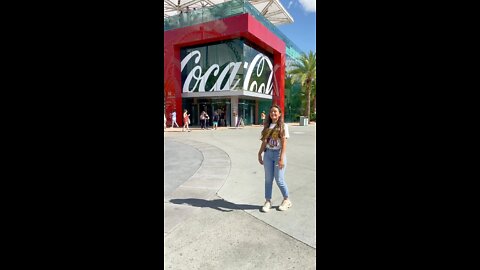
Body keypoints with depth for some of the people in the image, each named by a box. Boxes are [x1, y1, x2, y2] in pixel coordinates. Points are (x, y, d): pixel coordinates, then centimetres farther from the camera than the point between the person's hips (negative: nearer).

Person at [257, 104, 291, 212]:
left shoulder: (283, 126, -5)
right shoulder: (267, 126, 9)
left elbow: (284, 143, -10)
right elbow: (264, 142, 12)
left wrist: (281, 158, -16)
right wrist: (260, 154, 9)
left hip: (278, 153, -4)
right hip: (268, 153, 4)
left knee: (279, 179, 0)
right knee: (268, 179, 7)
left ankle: (286, 200, 23)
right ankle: (268, 201, 21)